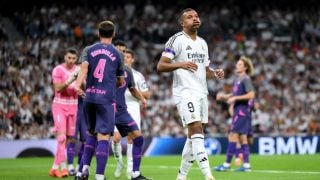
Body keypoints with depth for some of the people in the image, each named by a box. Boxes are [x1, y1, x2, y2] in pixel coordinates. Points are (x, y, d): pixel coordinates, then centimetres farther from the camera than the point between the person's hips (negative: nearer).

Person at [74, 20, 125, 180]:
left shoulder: (88, 50, 8)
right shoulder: (117, 54, 7)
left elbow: (84, 66, -12)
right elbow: (121, 82, 14)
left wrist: (78, 85, -24)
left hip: (89, 97, 3)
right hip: (106, 99, -3)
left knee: (91, 133, 21)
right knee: (103, 137, -7)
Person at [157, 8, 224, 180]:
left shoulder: (202, 43, 19)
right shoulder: (177, 40, -5)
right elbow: (160, 66, -11)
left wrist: (216, 73, 5)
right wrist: (180, 64, -27)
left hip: (202, 93, 8)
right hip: (185, 93, -8)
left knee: (195, 135, 8)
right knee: (196, 129, -18)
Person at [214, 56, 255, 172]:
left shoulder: (246, 79, -10)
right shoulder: (238, 79, 17)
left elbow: (251, 95, -19)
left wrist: (235, 98, -19)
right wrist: (223, 96, 10)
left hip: (242, 111, -9)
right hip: (238, 111, 9)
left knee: (233, 136, -10)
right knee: (242, 138, 8)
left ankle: (227, 164, -9)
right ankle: (246, 165, 8)